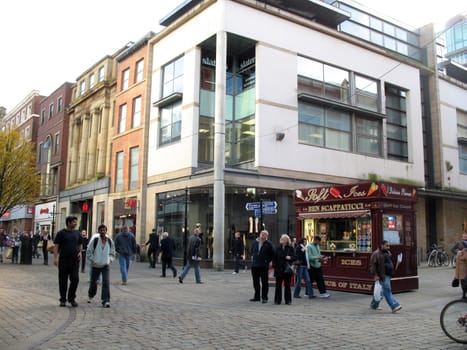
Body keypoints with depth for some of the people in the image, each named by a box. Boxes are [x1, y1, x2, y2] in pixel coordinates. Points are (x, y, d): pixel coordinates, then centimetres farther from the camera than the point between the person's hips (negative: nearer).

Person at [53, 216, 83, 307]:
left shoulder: (77, 233, 11)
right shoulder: (61, 233, -2)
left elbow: (80, 244, 22)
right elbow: (56, 246, -6)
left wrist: (80, 252, 4)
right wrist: (55, 257, -14)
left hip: (75, 260, 3)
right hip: (63, 260, -3)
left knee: (75, 279, -3)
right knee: (63, 281, 5)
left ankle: (72, 298, 12)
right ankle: (63, 299, 18)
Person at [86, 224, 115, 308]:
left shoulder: (110, 241, 1)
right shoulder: (94, 240, -8)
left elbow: (112, 253, 12)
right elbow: (89, 252, -3)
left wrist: (109, 260, -2)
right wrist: (93, 261, -10)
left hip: (105, 266, 1)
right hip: (95, 265, -1)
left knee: (106, 282, -11)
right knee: (93, 282, 14)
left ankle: (105, 301, -9)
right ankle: (90, 295, 43)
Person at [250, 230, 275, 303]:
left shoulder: (269, 244, -4)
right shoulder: (255, 242, 10)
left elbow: (272, 254, 1)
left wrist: (268, 261, -1)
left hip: (264, 266, -5)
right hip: (254, 265, 5)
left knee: (264, 283, 1)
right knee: (256, 282, 12)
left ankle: (264, 298, 8)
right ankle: (257, 297, 22)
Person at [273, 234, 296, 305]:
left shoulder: (290, 248, 2)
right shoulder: (278, 248, 6)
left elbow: (294, 258, 2)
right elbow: (274, 258, 6)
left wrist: (290, 257, -18)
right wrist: (274, 266, -5)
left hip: (287, 269, -1)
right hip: (279, 269, 1)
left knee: (287, 285, 6)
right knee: (278, 285, 3)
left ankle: (288, 300, 13)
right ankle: (277, 300, 10)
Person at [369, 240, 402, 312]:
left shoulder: (388, 253, 16)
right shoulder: (376, 254, -12)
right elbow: (372, 265, -14)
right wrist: (375, 275, -19)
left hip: (388, 275, 9)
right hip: (382, 276, -9)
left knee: (381, 291, 15)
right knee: (387, 291, -10)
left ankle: (374, 305, 27)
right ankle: (394, 306, -12)